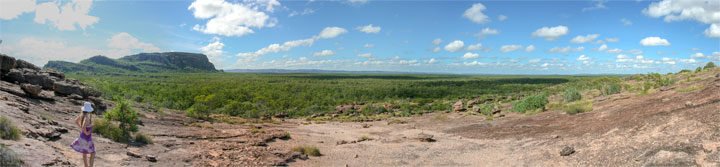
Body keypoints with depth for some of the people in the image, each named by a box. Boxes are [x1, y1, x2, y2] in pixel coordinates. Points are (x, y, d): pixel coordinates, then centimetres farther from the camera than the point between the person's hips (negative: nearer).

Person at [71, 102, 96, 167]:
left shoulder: (82, 114, -3)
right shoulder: (87, 118, -30)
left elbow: (76, 121, 14)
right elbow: (83, 127, -42)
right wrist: (86, 133, -24)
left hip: (82, 136, 9)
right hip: (87, 139, -9)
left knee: (84, 153, 21)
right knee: (93, 153, 6)